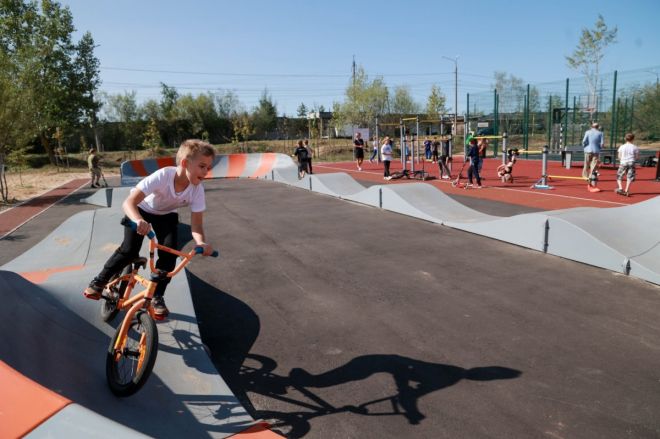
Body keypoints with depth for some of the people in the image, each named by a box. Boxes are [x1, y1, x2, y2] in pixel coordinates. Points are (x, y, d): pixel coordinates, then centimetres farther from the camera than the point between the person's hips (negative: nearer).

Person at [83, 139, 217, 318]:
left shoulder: (197, 189, -30)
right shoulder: (163, 176, -40)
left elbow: (196, 223, -29)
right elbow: (129, 202, -45)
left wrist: (201, 242, -51)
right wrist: (138, 220, -66)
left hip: (167, 215, 3)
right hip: (142, 210, -3)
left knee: (169, 254, -14)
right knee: (129, 251, -15)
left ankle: (157, 297, 5)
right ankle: (99, 281, 11)